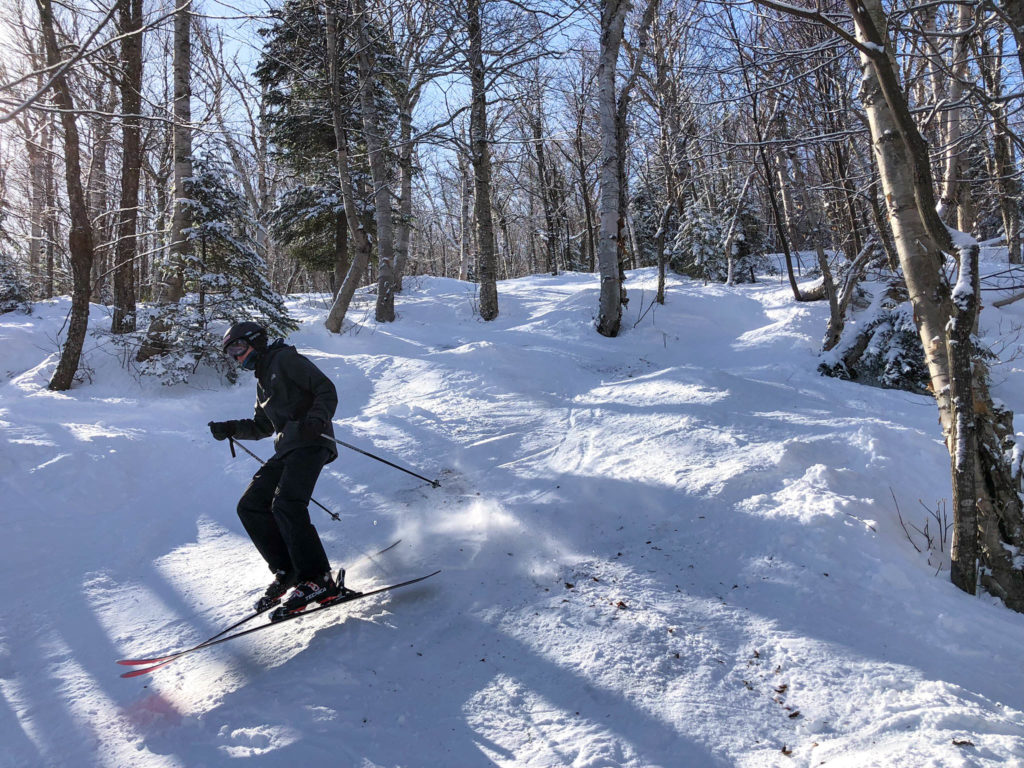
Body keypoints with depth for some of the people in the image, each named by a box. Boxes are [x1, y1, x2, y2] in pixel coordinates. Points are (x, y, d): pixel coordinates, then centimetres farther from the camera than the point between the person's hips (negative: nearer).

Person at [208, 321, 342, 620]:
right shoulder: (263, 381, 27)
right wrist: (231, 429, 18)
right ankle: (287, 571, 4)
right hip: (286, 451, 9)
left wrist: (316, 419, -26)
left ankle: (318, 581, -21)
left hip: (309, 444, -9)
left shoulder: (285, 359, 0)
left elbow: (327, 390, -9)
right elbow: (262, 426, 33)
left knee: (285, 504, -24)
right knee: (250, 506, 1)